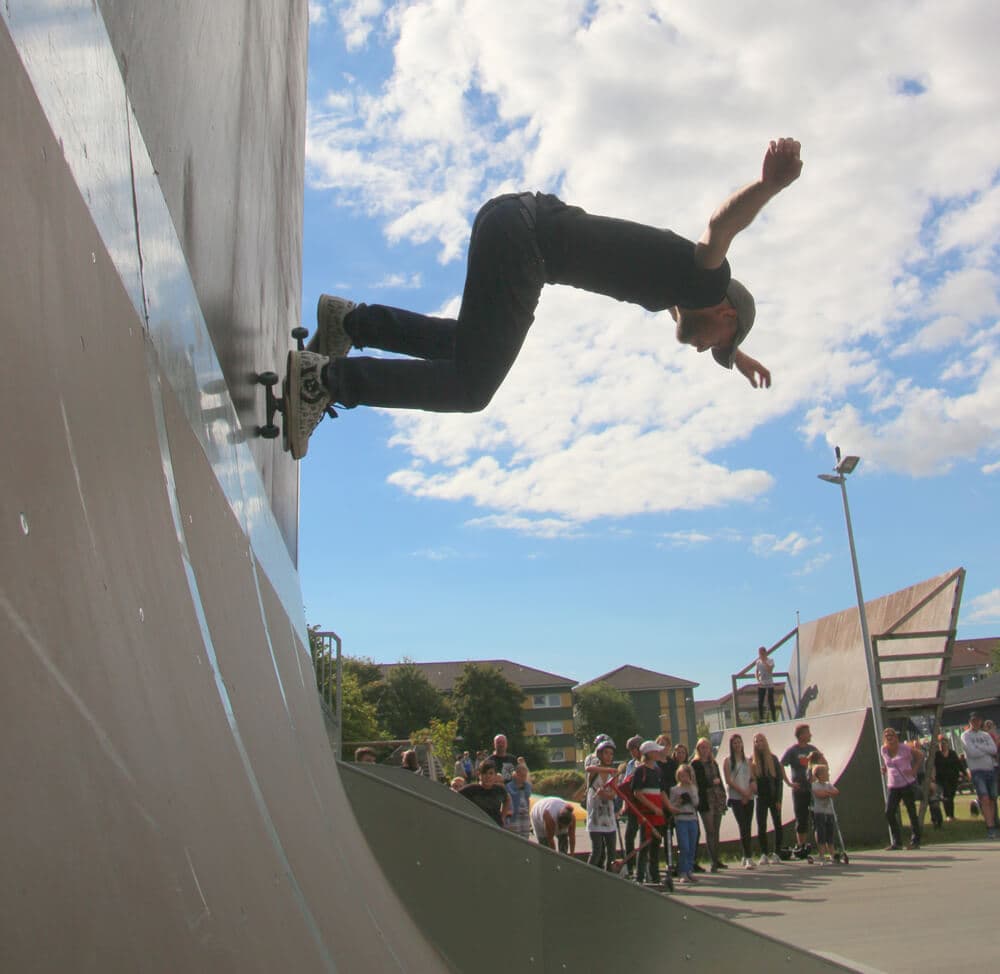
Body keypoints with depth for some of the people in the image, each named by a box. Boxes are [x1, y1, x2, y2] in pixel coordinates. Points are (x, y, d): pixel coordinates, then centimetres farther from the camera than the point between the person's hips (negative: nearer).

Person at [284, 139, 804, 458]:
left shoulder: (682, 286, 26)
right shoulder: (707, 280, 1)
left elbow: (683, 317, 52)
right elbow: (721, 225, -23)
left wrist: (735, 354, 63)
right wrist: (771, 184, -44)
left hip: (514, 220, 10)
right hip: (523, 233, -10)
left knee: (466, 348, 25)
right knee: (469, 386, -10)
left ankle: (350, 320, 20)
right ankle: (323, 378, -14)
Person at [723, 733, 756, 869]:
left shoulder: (747, 760, 14)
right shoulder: (727, 760, 2)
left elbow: (752, 779, 8)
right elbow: (728, 780, -5)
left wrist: (748, 793, -7)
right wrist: (742, 792, -12)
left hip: (748, 798, 4)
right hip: (736, 798, -4)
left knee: (747, 827, 4)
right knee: (743, 827, -11)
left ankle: (746, 856, 14)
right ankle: (749, 857, -12)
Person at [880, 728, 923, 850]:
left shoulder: (904, 748, -9)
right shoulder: (883, 750, 5)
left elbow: (920, 755, 0)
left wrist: (914, 770, -7)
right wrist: (884, 768, 4)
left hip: (907, 784, -5)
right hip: (892, 785, 5)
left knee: (912, 812, 3)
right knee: (889, 813, -4)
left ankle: (915, 841, 14)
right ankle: (896, 842, 5)